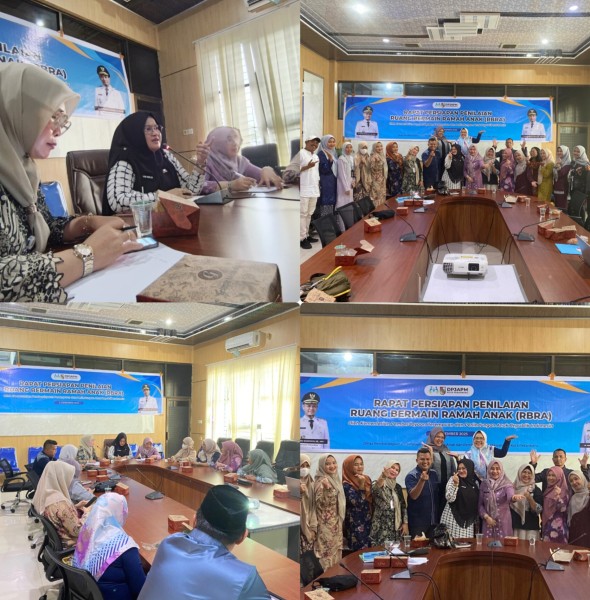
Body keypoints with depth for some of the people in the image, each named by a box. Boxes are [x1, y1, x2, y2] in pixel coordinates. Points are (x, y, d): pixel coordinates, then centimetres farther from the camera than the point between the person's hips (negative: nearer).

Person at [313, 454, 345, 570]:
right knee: (328, 554, -6)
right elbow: (321, 503, -24)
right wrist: (326, 489, -37)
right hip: (326, 525, -9)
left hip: (336, 524, 9)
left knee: (335, 553, 13)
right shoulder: (321, 481, -15)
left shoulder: (335, 479, 10)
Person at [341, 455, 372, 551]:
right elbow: (358, 503, -22)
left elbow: (373, 498, 15)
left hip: (369, 523, 7)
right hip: (355, 525, -7)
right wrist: (361, 486, -24)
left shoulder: (367, 479, 8)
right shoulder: (346, 485, -12)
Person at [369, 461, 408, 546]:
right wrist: (382, 477, -48)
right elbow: (373, 490, -29)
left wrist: (405, 523, 7)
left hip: (396, 527, 5)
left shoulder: (398, 487, 14)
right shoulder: (377, 484, -4)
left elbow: (403, 506, 18)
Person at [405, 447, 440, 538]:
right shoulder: (411, 476, -12)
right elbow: (413, 496, -25)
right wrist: (422, 480, -40)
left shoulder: (434, 474, 7)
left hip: (434, 520, 6)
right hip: (418, 522, -6)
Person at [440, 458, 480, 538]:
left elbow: (477, 502, 16)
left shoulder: (475, 482, 7)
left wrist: (476, 520, 15)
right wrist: (455, 484, -29)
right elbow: (450, 499, -18)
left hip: (468, 520, 4)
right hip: (454, 518, -4)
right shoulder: (453, 479, -6)